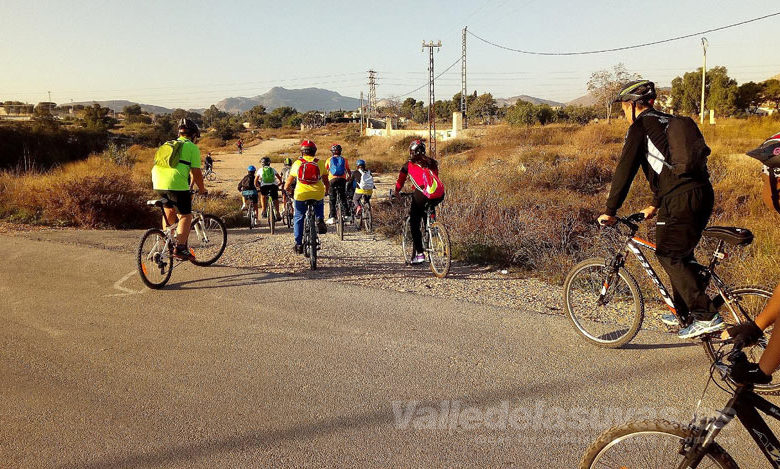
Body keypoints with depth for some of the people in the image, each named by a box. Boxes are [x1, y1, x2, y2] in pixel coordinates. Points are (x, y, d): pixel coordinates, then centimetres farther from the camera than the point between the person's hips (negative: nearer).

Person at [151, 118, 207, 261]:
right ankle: (180, 248, -9)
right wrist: (202, 189, 14)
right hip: (176, 183, -7)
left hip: (158, 182, 7)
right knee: (185, 216, 1)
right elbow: (196, 172, 1)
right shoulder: (192, 147, 9)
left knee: (169, 210, 27)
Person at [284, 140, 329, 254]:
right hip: (318, 195, 1)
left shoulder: (297, 163, 5)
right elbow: (326, 181, 11)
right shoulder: (320, 163, 5)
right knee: (319, 206, 34)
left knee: (298, 218, 16)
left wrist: (286, 188, 35)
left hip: (301, 195, -1)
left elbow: (289, 181, 13)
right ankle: (320, 220, 4)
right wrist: (326, 190, 31)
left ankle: (298, 244, 16)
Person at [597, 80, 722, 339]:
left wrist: (610, 210, -3)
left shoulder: (641, 126, -2)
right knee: (680, 255, 18)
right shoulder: (669, 121, 24)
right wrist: (654, 205, 34)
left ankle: (706, 316, -3)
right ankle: (685, 315, 27)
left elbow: (625, 170, -7)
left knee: (670, 256, -1)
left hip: (680, 200, -9)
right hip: (703, 193, 9)